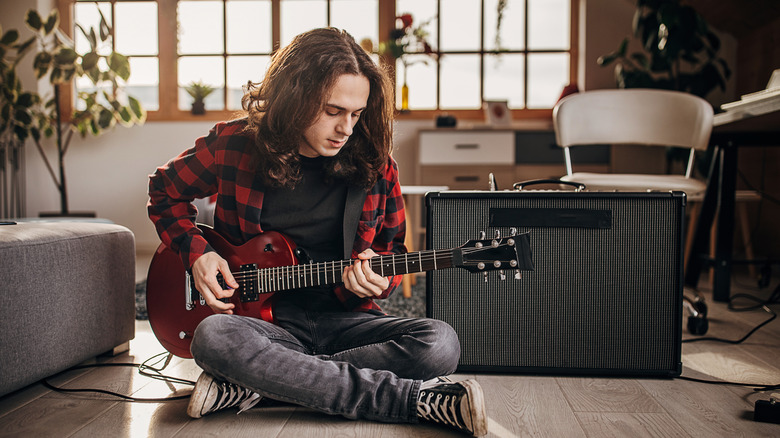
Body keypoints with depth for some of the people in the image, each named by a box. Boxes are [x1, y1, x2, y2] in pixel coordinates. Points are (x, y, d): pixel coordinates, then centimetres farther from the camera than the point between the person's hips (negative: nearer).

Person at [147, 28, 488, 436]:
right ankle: (418, 399, -31)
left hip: (344, 319, 1)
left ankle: (259, 383, -22)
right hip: (266, 320, -1)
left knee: (439, 344, -27)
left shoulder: (374, 164, 0)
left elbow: (393, 250, 12)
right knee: (213, 338, -37)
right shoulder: (233, 145, -4)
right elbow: (165, 190, 14)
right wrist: (196, 251, -2)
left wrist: (376, 278, -12)